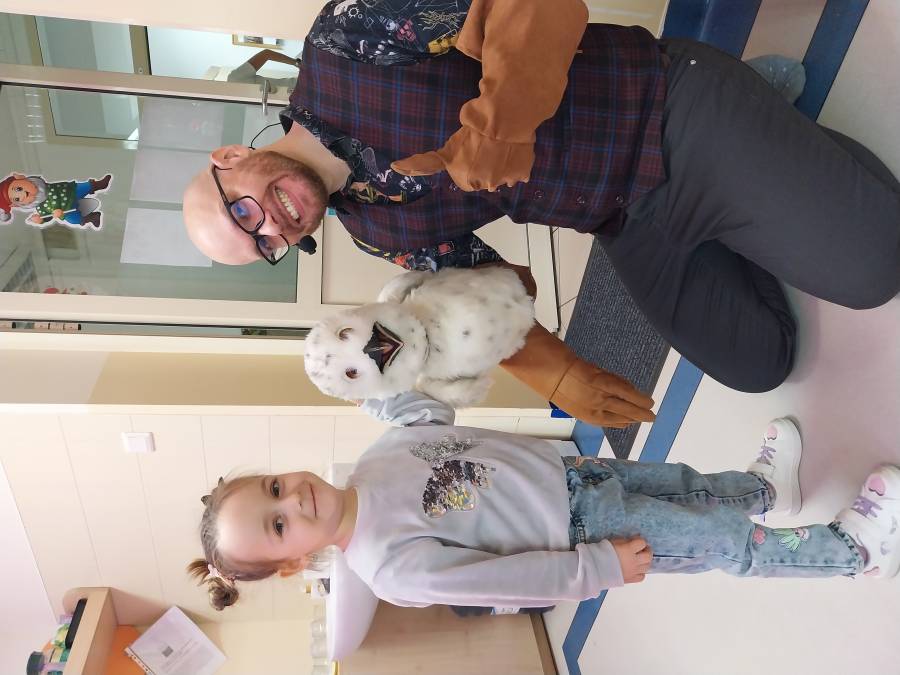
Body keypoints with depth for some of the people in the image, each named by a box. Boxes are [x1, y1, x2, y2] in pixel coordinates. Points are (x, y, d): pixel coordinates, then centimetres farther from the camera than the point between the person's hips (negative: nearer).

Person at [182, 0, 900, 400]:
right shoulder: (374, 229, 1)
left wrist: (503, 112, -36)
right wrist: (564, 377, -8)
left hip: (677, 113, -4)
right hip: (634, 228, 5)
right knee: (755, 364, 5)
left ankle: (788, 139, 13)